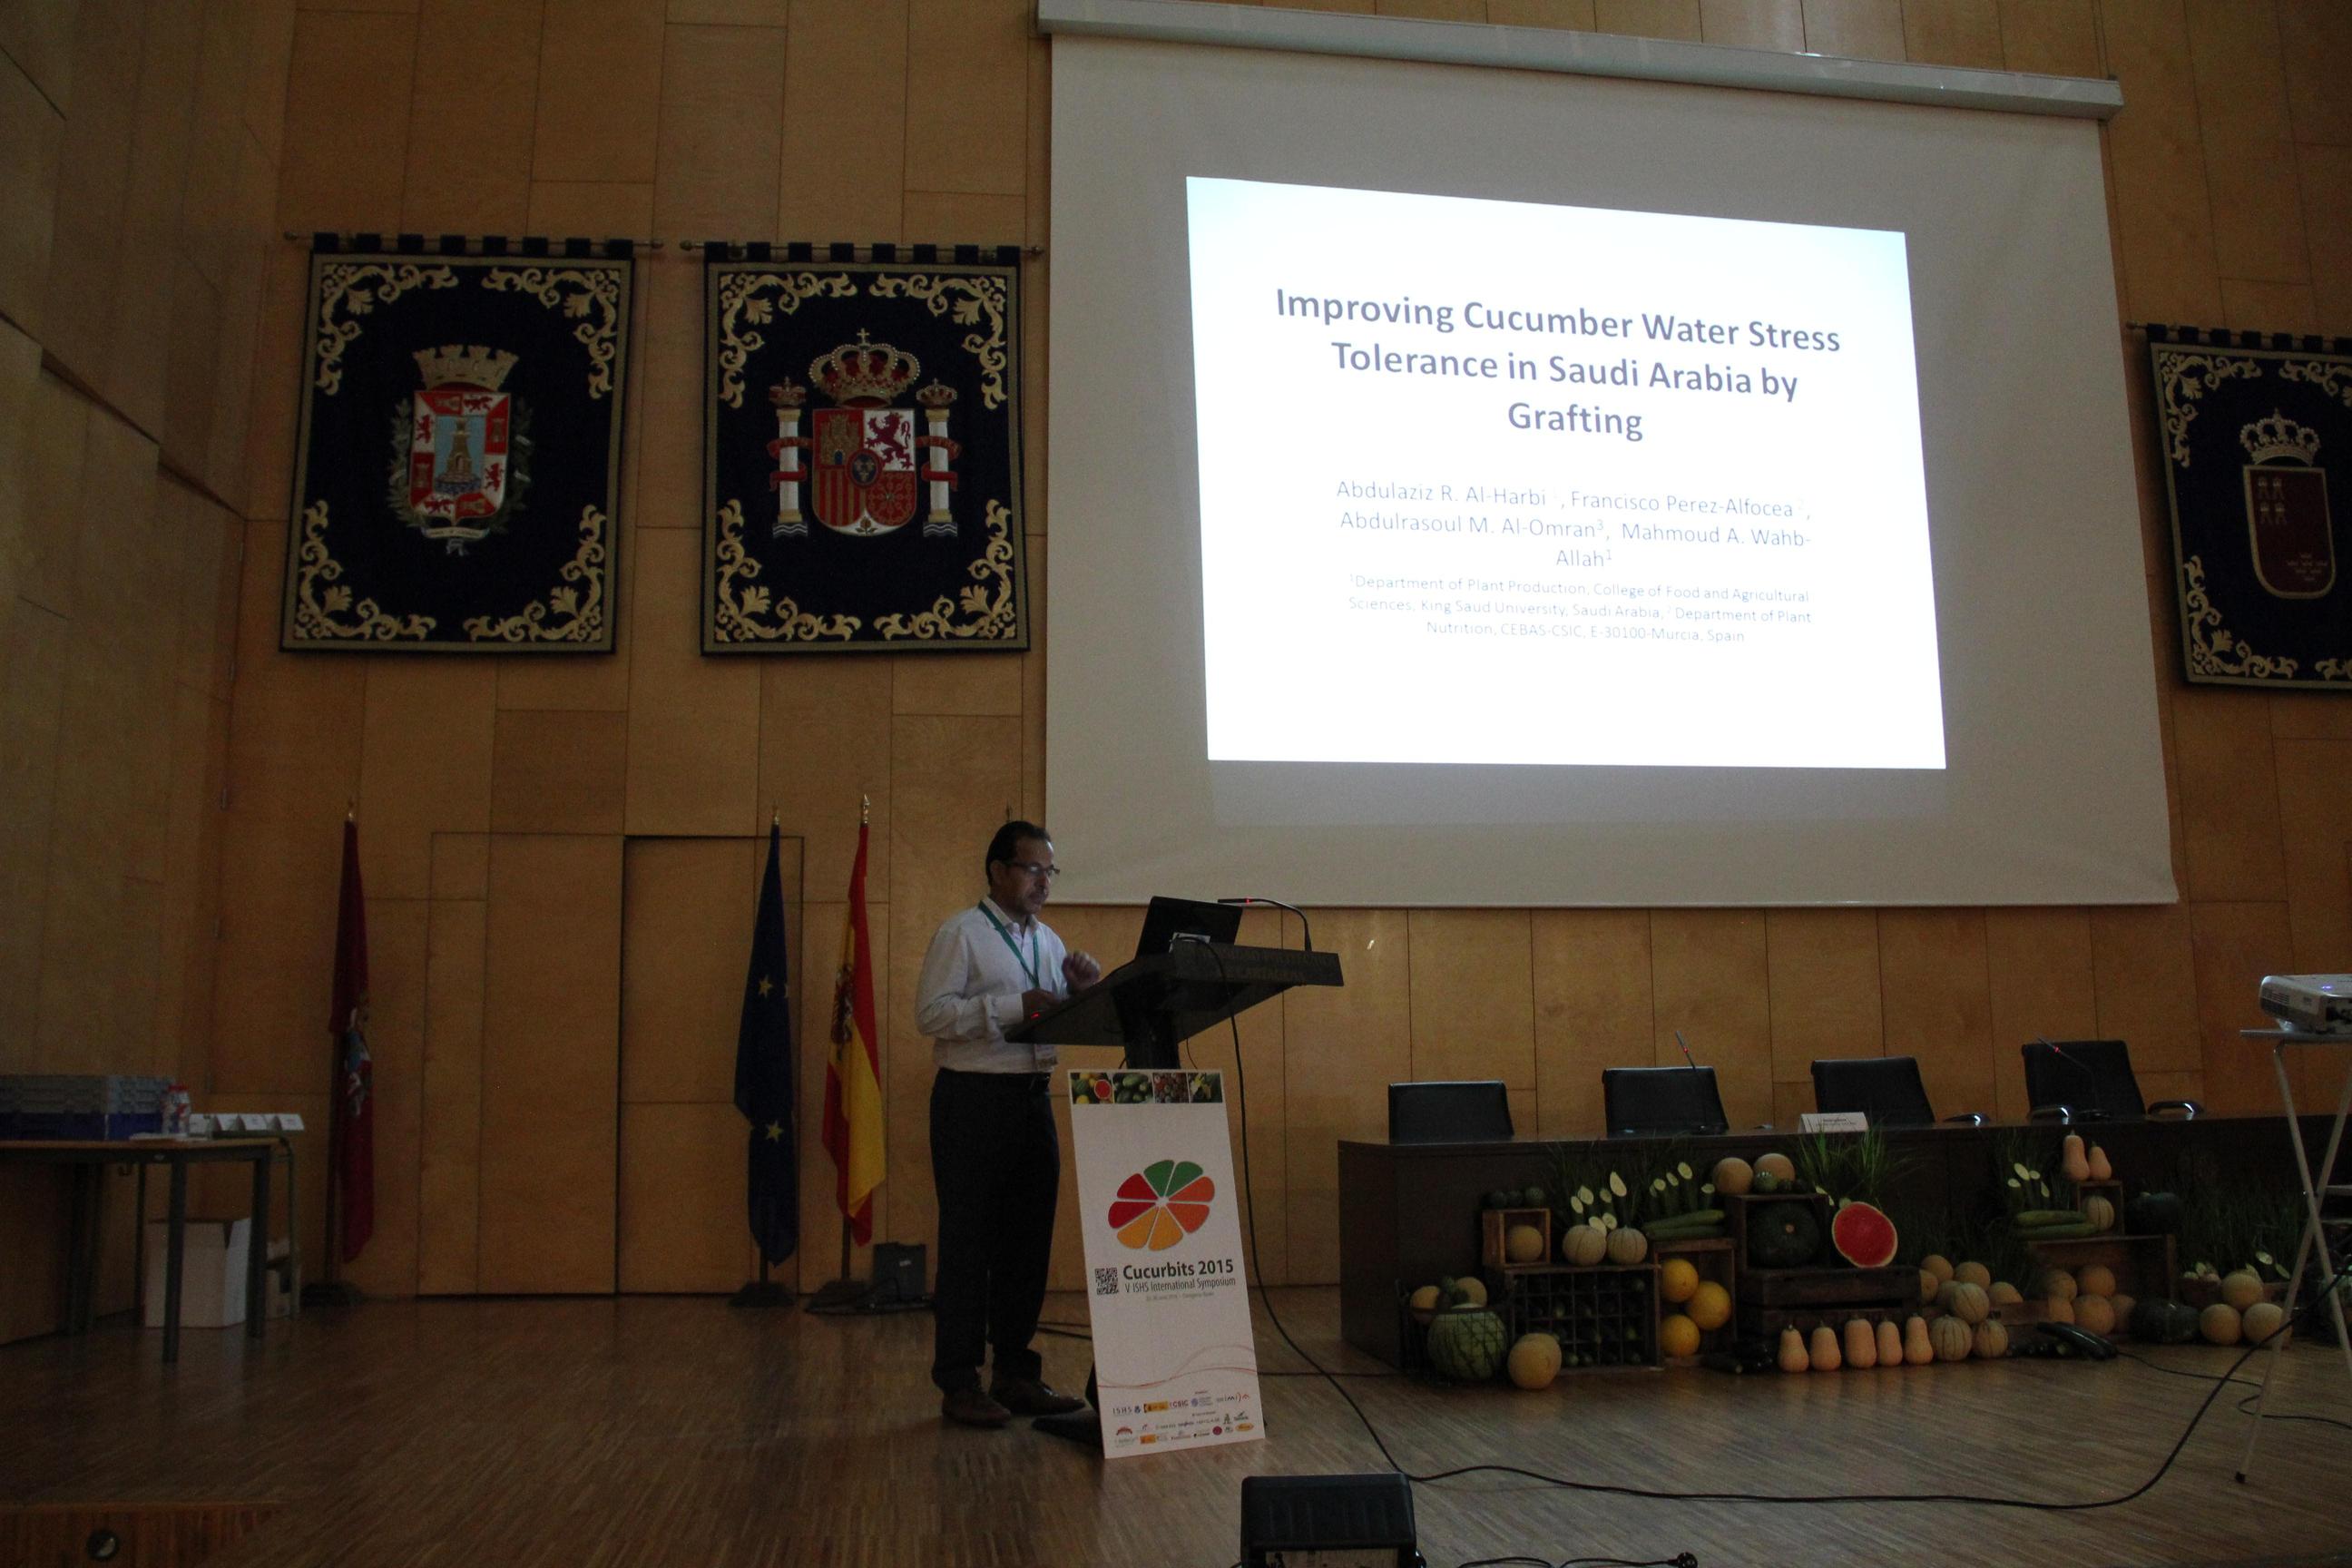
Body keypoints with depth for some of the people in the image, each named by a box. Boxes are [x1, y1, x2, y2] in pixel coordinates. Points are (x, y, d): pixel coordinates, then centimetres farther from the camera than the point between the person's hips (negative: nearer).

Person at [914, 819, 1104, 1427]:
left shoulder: (1049, 941, 15)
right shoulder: (961, 934, -4)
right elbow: (930, 1013, -15)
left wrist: (1084, 988, -3)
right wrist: (1014, 1006, -21)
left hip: (1033, 1098, 7)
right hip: (974, 1099, -7)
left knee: (1029, 1238, 10)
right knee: (968, 1241, -2)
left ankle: (1016, 1373, 20)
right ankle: (959, 1383, 6)